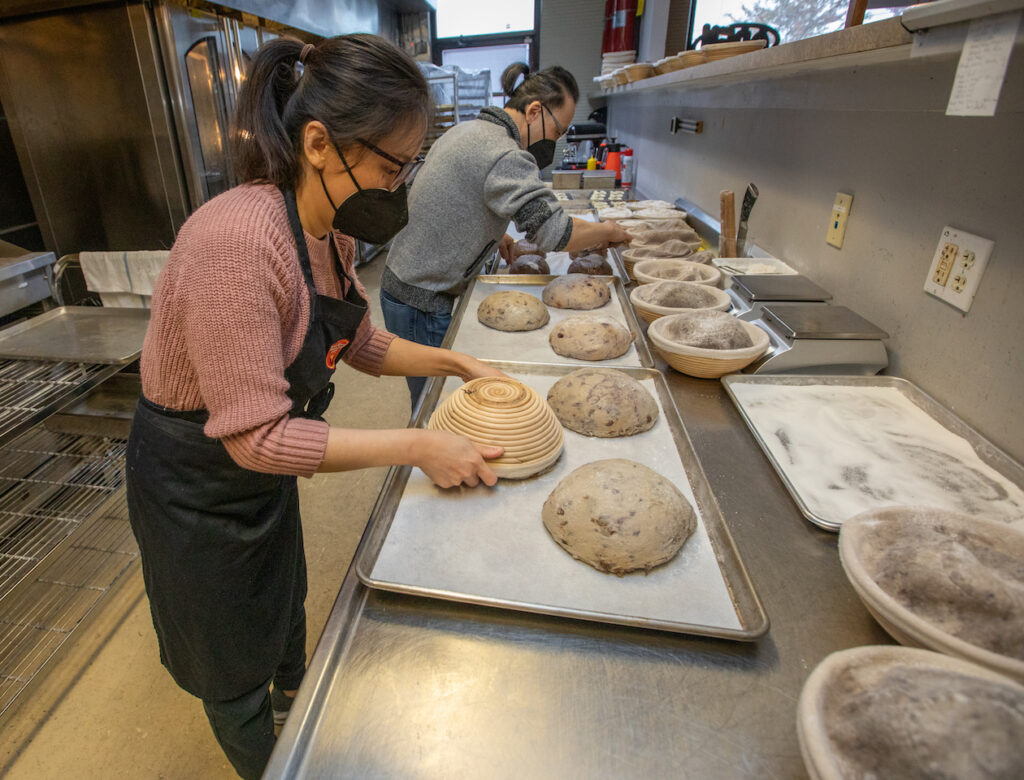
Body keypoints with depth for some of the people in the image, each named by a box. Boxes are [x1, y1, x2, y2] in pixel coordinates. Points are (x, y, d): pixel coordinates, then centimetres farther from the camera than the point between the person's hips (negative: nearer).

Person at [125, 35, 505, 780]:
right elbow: (257, 435, -33)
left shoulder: (330, 231, -8)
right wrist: (417, 447, -31)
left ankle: (293, 694, 65)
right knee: (231, 650, 19)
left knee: (283, 594, 33)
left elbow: (361, 342, 5)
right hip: (198, 482, -8)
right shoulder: (236, 242, -36)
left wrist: (455, 362, -4)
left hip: (263, 465, 8)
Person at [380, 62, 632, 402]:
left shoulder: (464, 131, 12)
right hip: (422, 305, -10)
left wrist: (492, 235, 15)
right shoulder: (505, 156, -20)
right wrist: (608, 231, -9)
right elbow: (555, 231, -27)